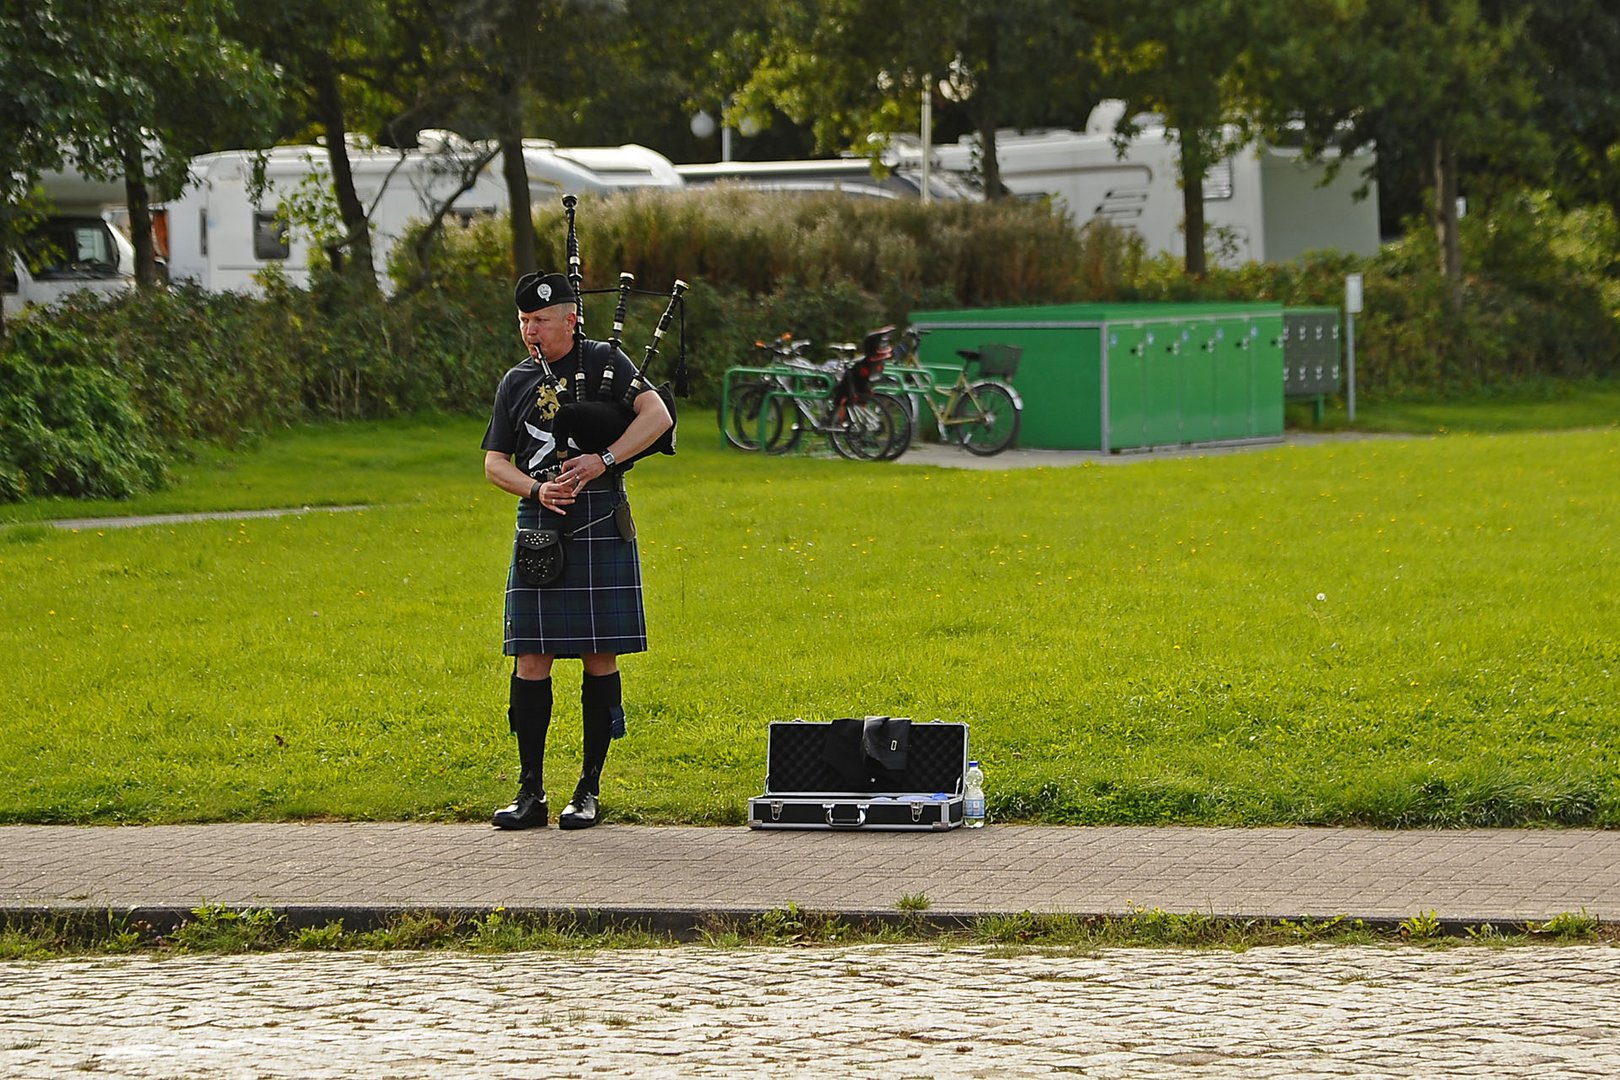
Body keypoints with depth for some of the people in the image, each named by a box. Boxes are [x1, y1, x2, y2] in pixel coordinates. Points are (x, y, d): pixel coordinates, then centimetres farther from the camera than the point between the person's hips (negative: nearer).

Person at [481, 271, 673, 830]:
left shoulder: (604, 361, 3)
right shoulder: (516, 382, 13)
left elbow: (657, 415, -7)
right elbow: (494, 462, 12)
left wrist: (603, 460, -17)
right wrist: (536, 489, -8)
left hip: (600, 527, -3)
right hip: (538, 529, 3)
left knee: (600, 658, 0)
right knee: (532, 660, -1)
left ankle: (590, 790, 7)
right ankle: (530, 793, 4)